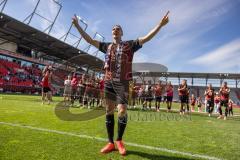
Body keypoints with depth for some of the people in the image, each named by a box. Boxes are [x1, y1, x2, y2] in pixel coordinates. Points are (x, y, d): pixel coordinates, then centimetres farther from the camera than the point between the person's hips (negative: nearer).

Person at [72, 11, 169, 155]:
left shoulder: (130, 45, 7)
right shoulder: (107, 46, 15)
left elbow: (146, 38, 0)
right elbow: (90, 40, 18)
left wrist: (160, 24, -9)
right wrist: (78, 26, 16)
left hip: (123, 83, -3)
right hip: (109, 82, 3)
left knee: (122, 111, -10)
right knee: (109, 111, 5)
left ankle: (119, 140, 15)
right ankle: (110, 143, 18)